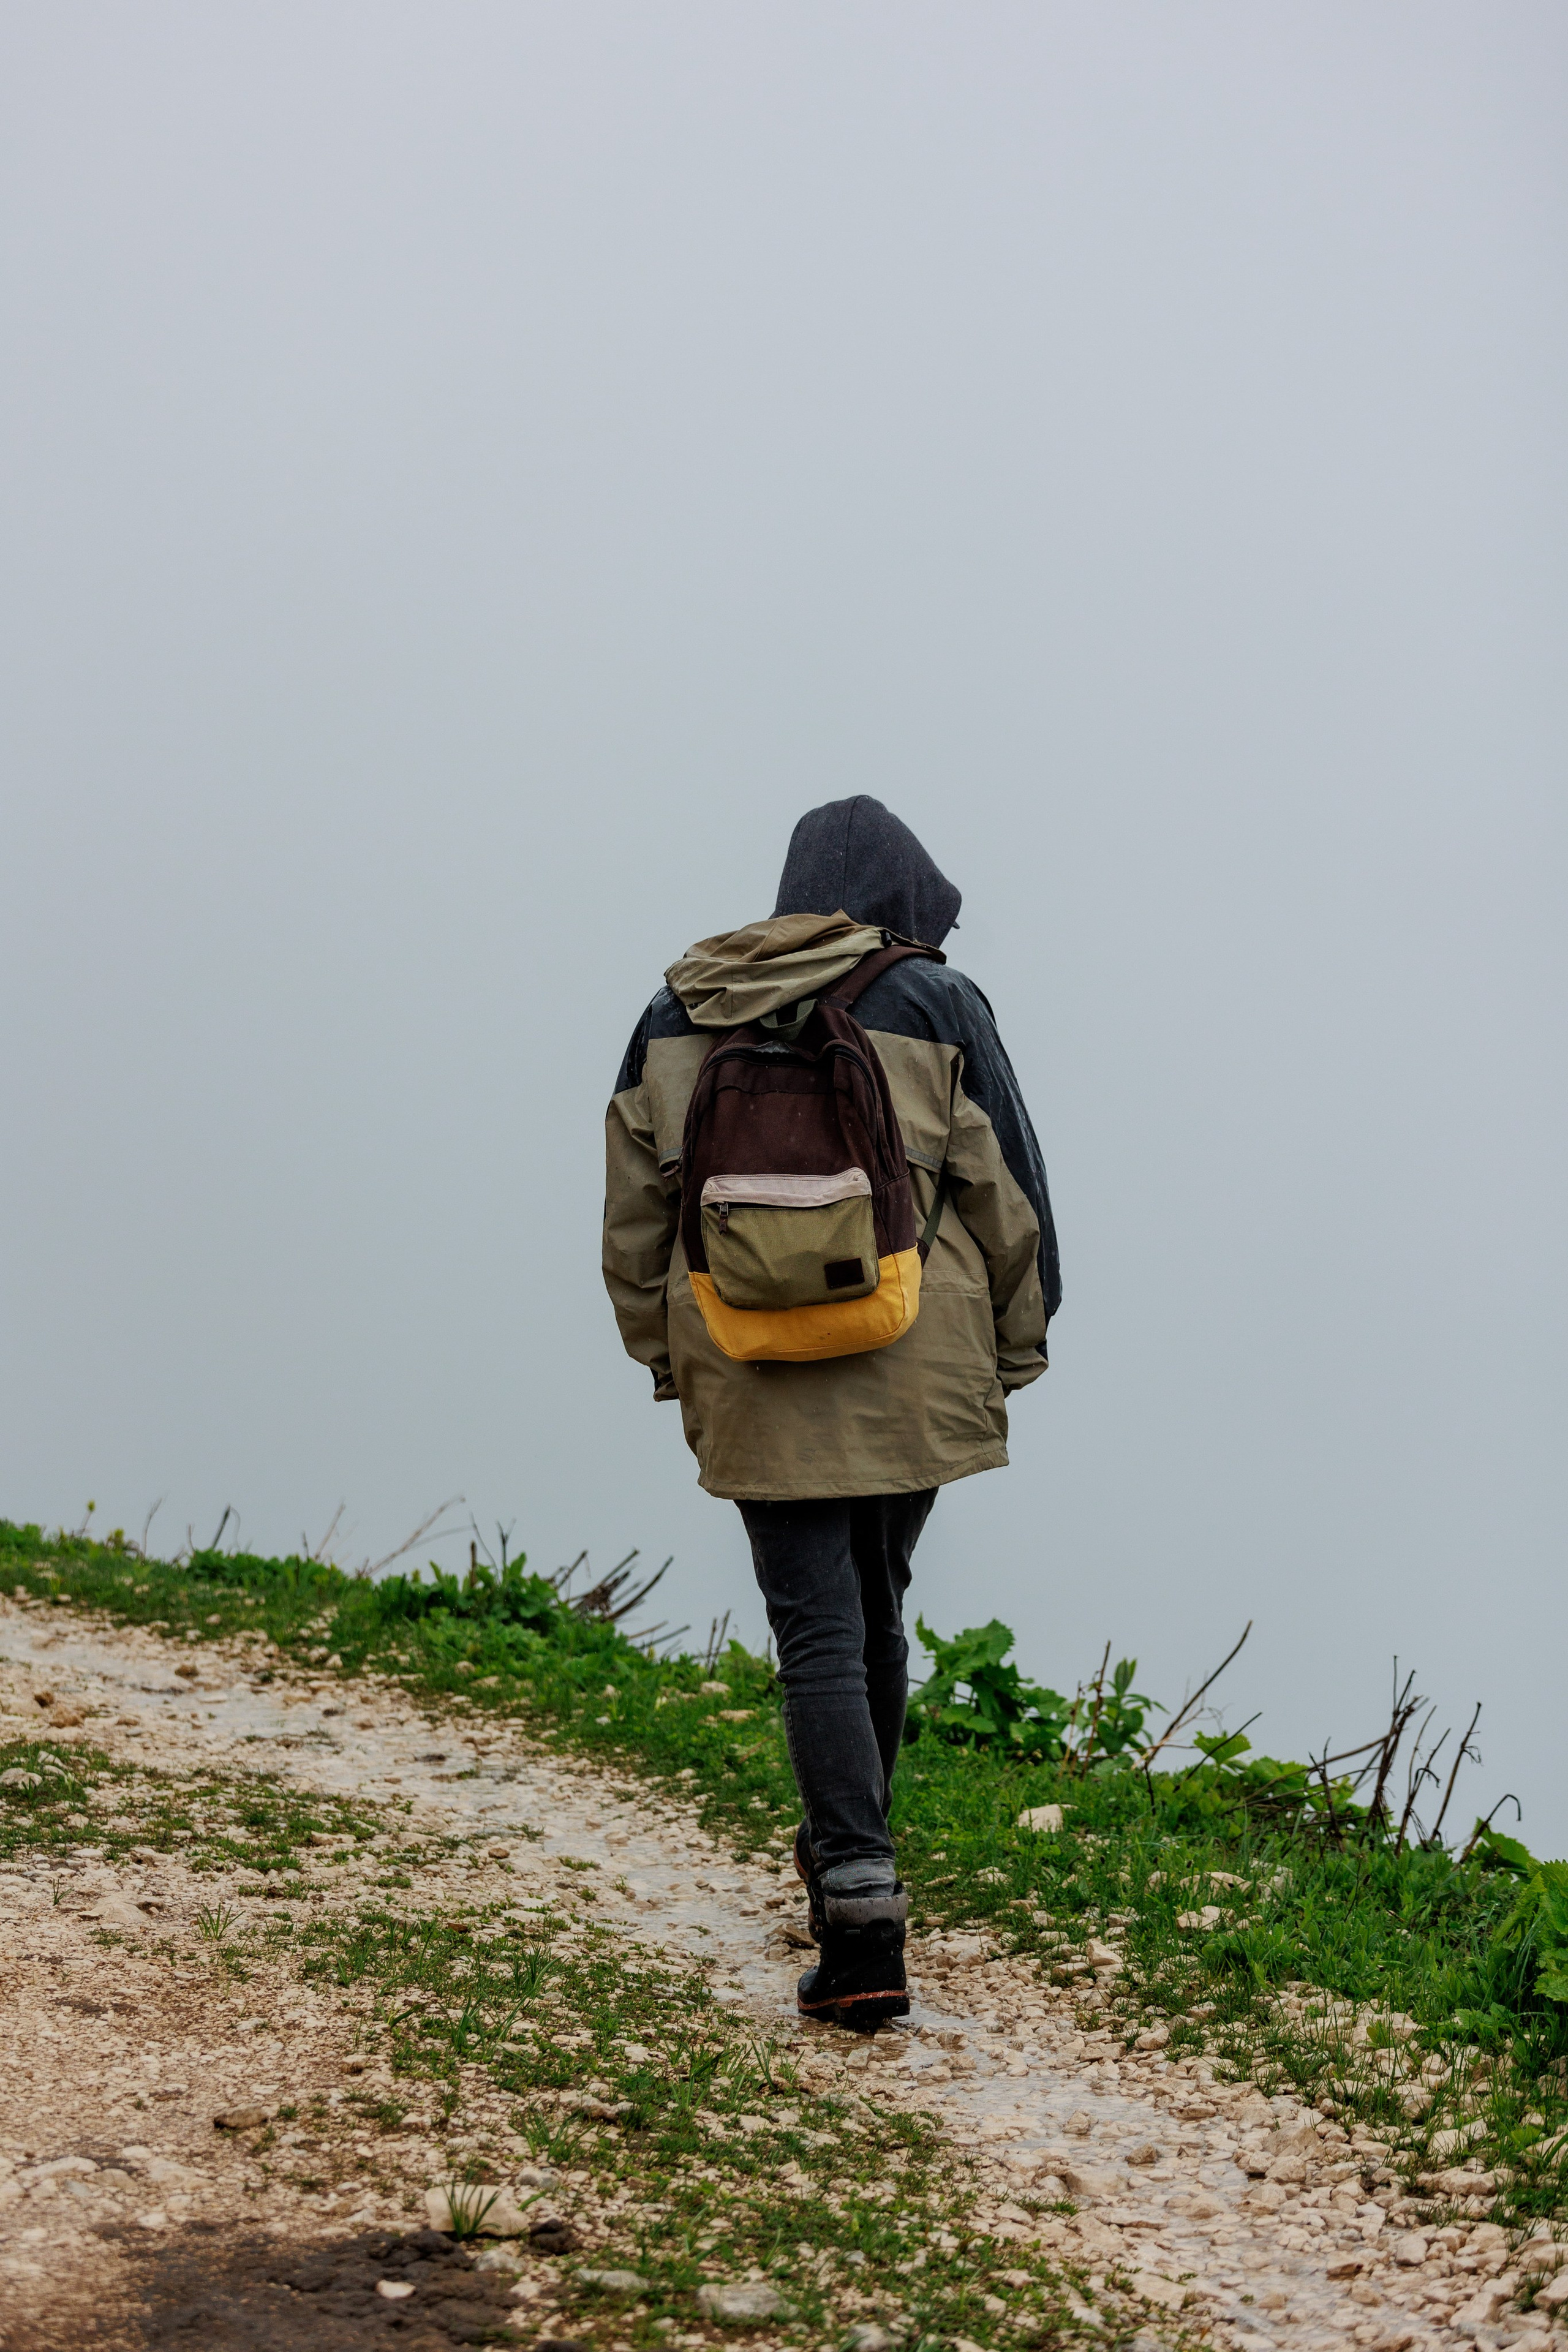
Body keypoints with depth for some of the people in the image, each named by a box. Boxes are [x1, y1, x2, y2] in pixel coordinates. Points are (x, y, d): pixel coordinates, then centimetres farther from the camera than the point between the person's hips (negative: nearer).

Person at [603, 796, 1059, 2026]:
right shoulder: (931, 1004, -2)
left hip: (755, 1387, 0)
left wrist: (669, 1363, 19)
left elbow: (634, 1212, 10)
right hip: (911, 1370, 0)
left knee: (821, 1631, -1)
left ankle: (863, 1922, -12)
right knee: (873, 1603, 20)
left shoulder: (679, 1019, 7)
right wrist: (1016, 1344, 10)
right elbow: (1004, 1188, -1)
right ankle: (848, 1852, 34)